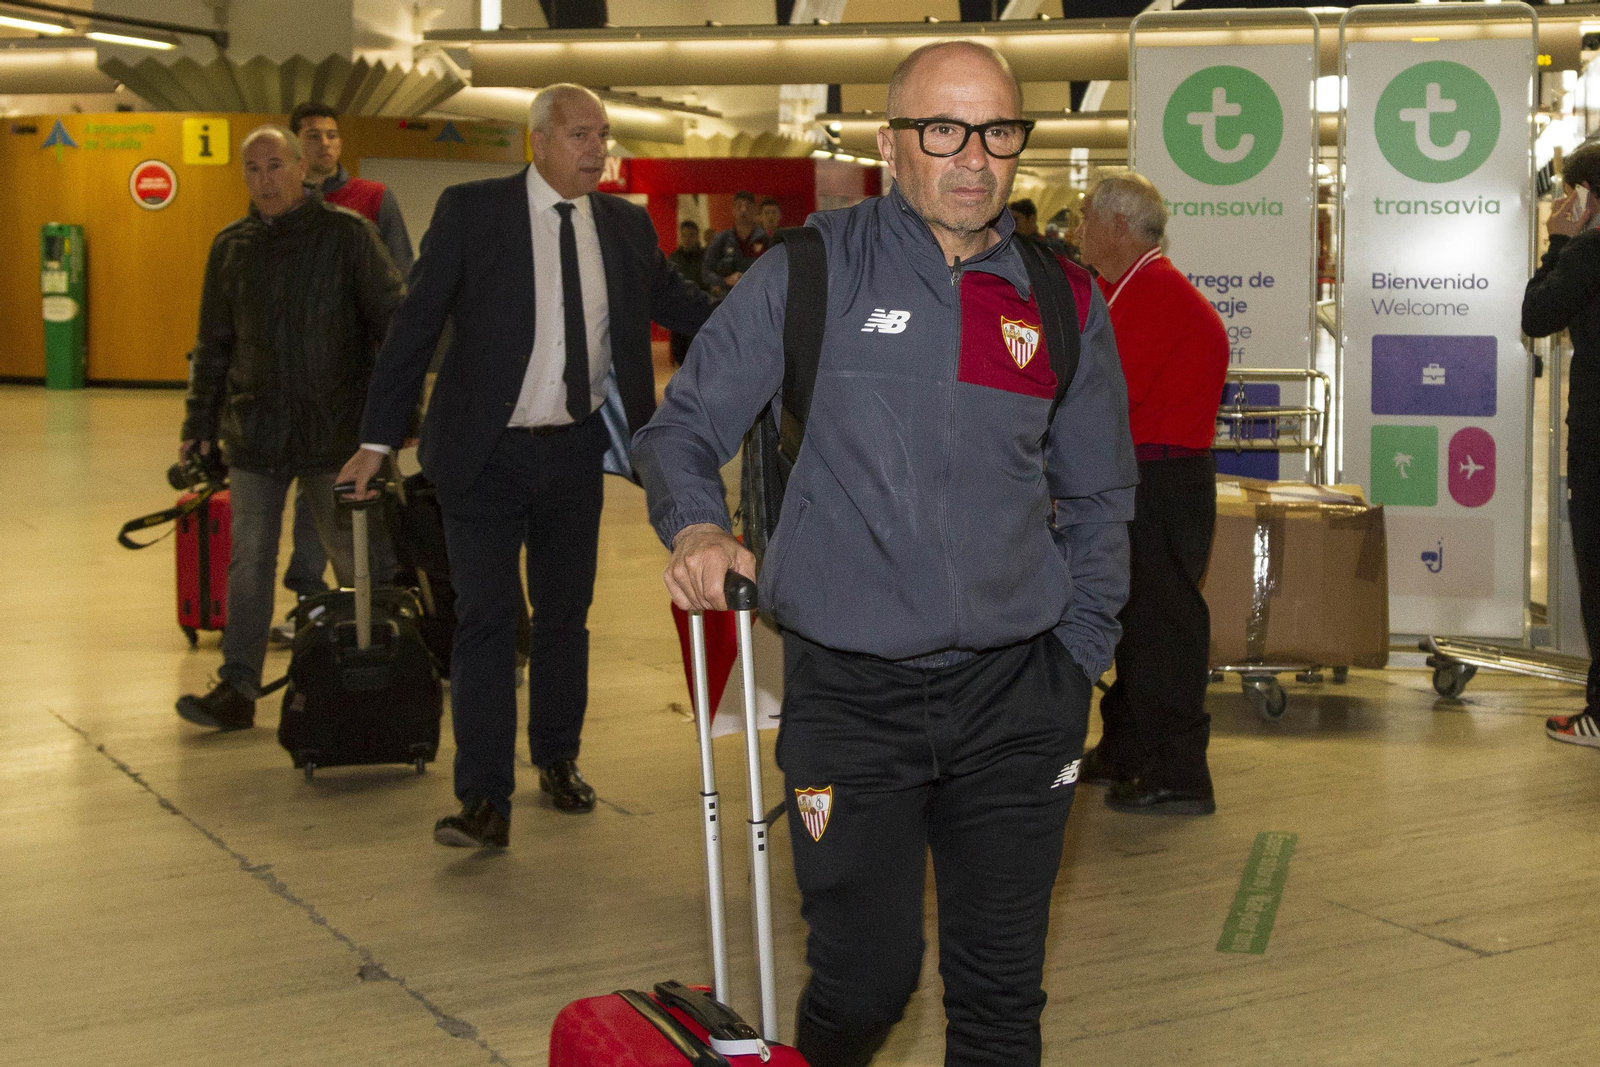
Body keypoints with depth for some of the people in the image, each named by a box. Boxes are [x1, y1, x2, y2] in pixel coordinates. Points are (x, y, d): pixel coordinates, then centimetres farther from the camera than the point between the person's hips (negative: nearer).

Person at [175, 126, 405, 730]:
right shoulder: (231, 246, 9)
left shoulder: (346, 234, -3)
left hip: (336, 428, -3)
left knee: (353, 558, 8)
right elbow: (213, 345, 15)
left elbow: (393, 319, -4)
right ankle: (237, 690, 5)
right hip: (254, 431, 3)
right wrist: (199, 424, 13)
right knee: (248, 563, 2)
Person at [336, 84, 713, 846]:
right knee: (486, 618, -6)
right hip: (486, 454, -4)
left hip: (576, 449, 4)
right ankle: (484, 801, -3)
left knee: (565, 612, 14)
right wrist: (378, 438, -7)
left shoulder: (626, 225, 4)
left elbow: (674, 302, 18)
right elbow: (415, 324, -6)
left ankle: (557, 760, 32)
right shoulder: (471, 212, -7)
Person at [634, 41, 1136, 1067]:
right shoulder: (811, 271, -2)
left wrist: (1078, 658, 10)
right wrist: (697, 526, -17)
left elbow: (1098, 500, 17)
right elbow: (682, 426, 3)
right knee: (864, 982, 2)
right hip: (849, 694, -2)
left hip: (1018, 694, 3)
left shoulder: (1063, 304, 6)